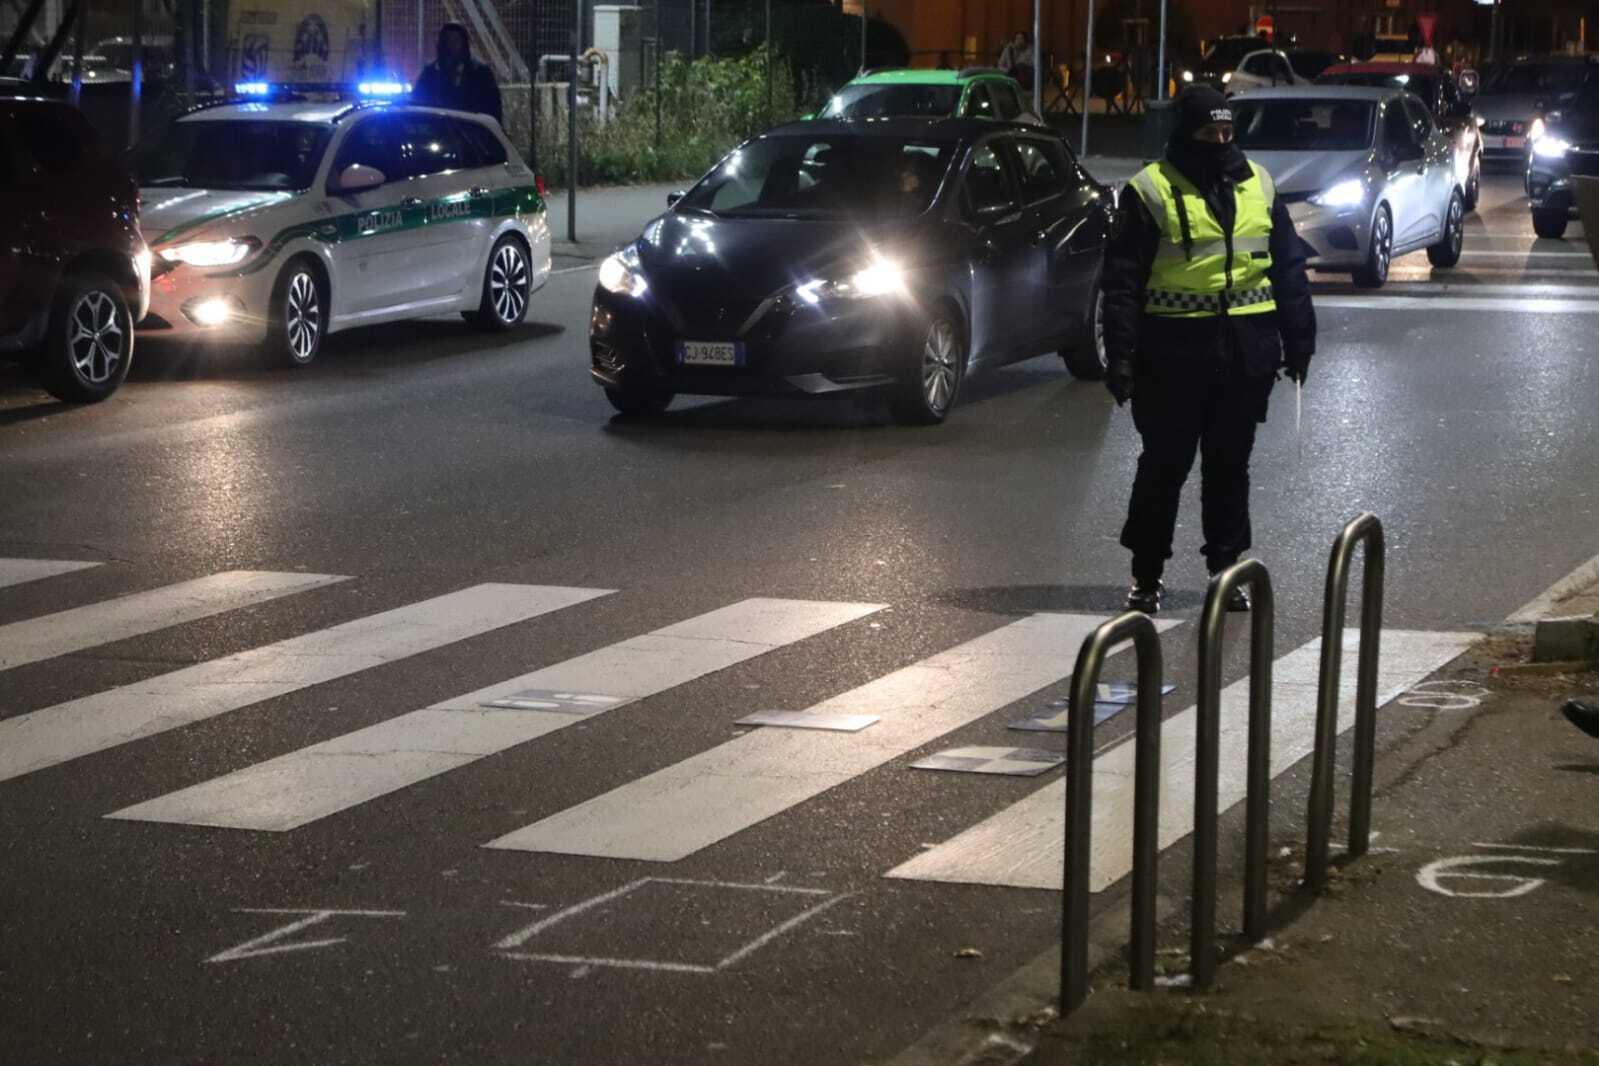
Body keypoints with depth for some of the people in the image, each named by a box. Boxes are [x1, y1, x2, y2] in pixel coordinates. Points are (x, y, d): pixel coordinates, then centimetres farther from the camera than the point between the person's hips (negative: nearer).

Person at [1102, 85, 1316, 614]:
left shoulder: (1259, 185, 10)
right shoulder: (1151, 191, -4)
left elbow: (1289, 267, 15)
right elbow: (1123, 281, -5)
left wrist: (1298, 340, 12)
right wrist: (1120, 356, -11)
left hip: (1246, 351, 4)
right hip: (1174, 350, -3)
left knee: (1230, 464, 11)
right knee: (1165, 463, 3)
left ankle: (1227, 566, 20)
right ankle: (1146, 572, 14)